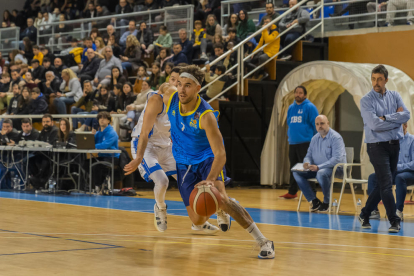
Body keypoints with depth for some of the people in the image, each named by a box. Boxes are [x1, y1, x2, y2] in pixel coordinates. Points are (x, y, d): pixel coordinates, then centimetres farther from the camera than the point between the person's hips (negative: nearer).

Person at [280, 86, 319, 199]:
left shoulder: (310, 107, -5)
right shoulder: (291, 108, 14)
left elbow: (315, 125, -5)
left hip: (305, 143, -6)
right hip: (293, 143, 6)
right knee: (293, 168, 12)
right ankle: (292, 192, 20)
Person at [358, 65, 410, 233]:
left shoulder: (394, 96, 8)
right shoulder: (366, 101, -6)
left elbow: (406, 115, -7)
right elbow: (374, 124, -18)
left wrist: (385, 118, -15)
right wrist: (396, 119, -9)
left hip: (394, 145, 5)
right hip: (377, 146, -5)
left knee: (383, 185, 11)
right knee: (386, 184, -10)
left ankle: (365, 215, 24)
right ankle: (394, 221, -4)